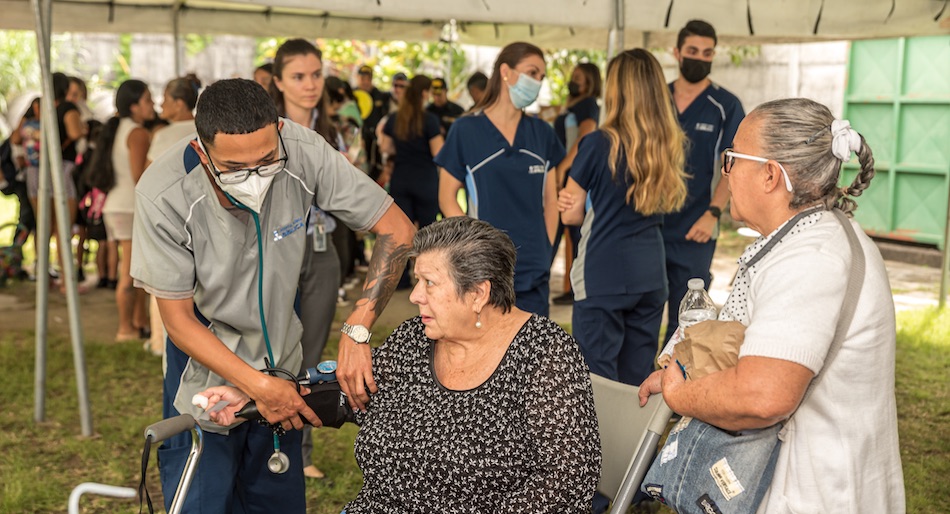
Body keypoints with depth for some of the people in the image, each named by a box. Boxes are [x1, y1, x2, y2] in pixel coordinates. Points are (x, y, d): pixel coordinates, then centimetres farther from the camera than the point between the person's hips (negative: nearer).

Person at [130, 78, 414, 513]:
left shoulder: (302, 152, -23)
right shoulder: (163, 196, -26)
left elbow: (397, 231, -17)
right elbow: (179, 321, -17)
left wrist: (357, 331, -26)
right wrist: (256, 385, -25)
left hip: (279, 361, 3)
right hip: (205, 365, -3)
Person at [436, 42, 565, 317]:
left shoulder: (542, 133, 10)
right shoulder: (466, 130, -2)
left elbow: (550, 199, 14)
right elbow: (447, 197, -1)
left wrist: (546, 250, 4)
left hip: (535, 274, 4)